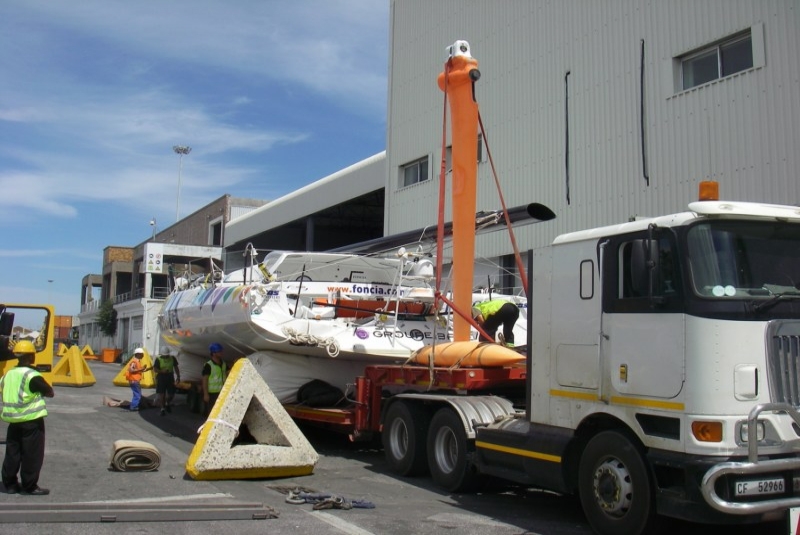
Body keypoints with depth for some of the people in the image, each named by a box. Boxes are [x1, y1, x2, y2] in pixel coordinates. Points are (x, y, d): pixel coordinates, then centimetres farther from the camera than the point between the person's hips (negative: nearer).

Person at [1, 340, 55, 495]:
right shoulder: (32, 375, -15)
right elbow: (50, 393, -12)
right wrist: (39, 390, 6)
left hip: (13, 420, 7)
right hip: (31, 420, -7)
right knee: (32, 454, 1)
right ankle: (29, 486, 5)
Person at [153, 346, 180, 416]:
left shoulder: (172, 358, 3)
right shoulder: (158, 359, -6)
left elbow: (176, 368, 10)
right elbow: (155, 369, -7)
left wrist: (178, 376, 7)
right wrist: (162, 371, -24)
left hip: (170, 377, 3)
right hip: (161, 377, -3)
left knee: (171, 393, 4)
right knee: (161, 394, -2)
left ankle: (168, 404, 33)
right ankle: (163, 408, 9)